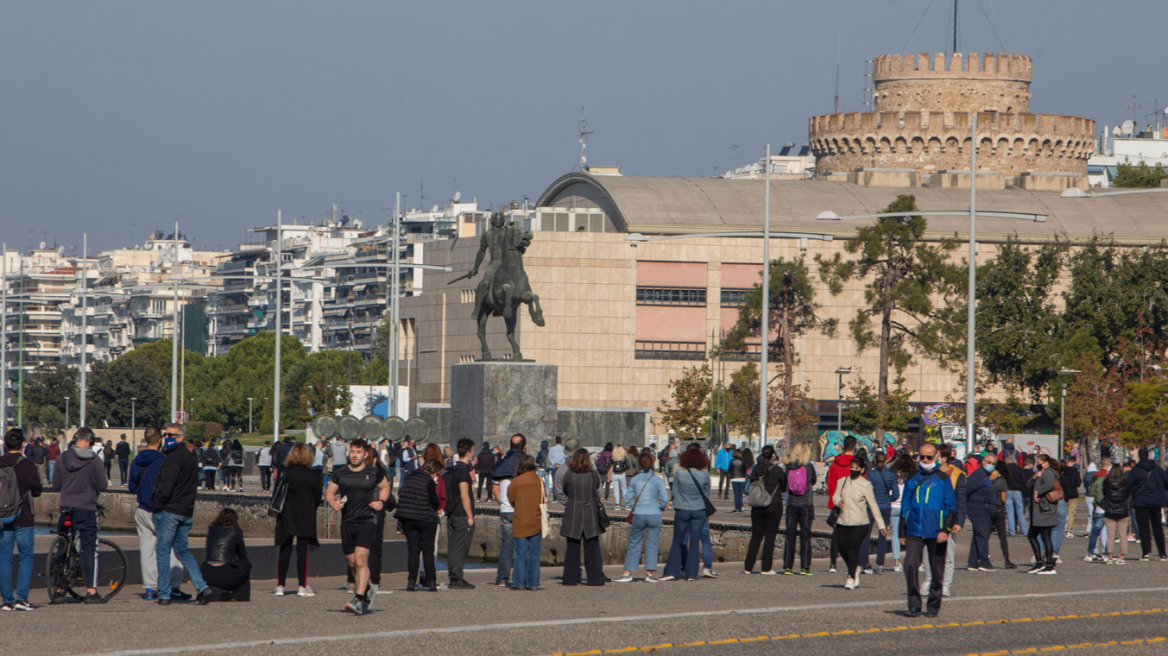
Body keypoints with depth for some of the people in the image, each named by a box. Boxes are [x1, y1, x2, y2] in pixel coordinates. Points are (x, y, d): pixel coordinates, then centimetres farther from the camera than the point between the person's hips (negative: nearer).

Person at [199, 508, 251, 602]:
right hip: (225, 575, -4)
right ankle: (241, 597, 26)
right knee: (246, 563, 26)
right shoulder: (236, 531, 4)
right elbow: (242, 556, 16)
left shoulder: (211, 530, 17)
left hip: (206, 575, 4)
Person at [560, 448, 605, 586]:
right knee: (592, 547, 7)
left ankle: (570, 578, 6)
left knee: (572, 547, 7)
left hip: (572, 514, 0)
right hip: (591, 515, 0)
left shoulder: (568, 475, -8)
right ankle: (594, 578, 4)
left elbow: (565, 492, 5)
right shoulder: (594, 475, -6)